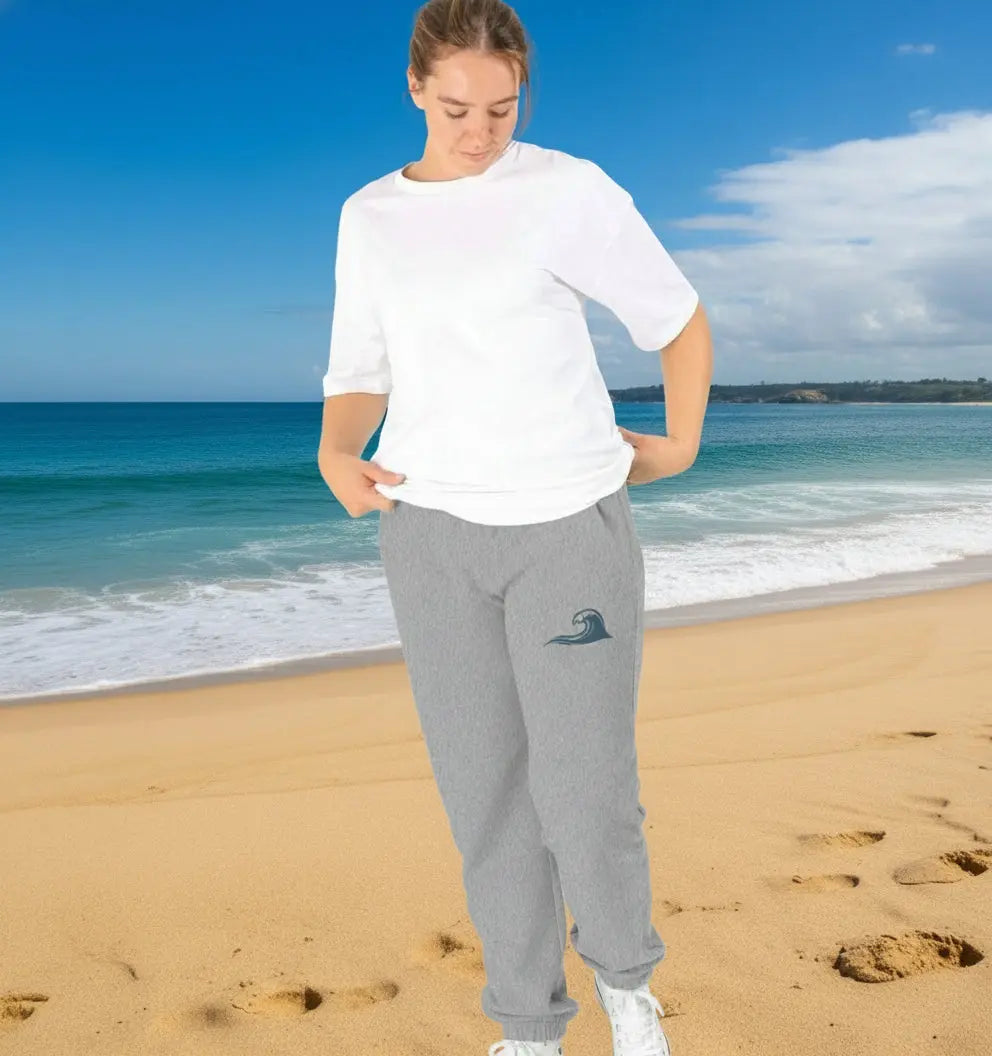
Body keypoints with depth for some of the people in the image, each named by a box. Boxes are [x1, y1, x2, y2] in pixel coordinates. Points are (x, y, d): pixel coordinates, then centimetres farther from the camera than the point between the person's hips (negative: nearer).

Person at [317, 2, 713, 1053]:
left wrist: (680, 447, 10)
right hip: (433, 532, 3)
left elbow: (679, 318, 8)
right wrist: (337, 457, -9)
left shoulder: (569, 190, -2)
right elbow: (360, 379, 10)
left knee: (587, 797, -1)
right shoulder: (369, 217, 10)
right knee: (486, 794, 7)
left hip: (571, 528, -3)